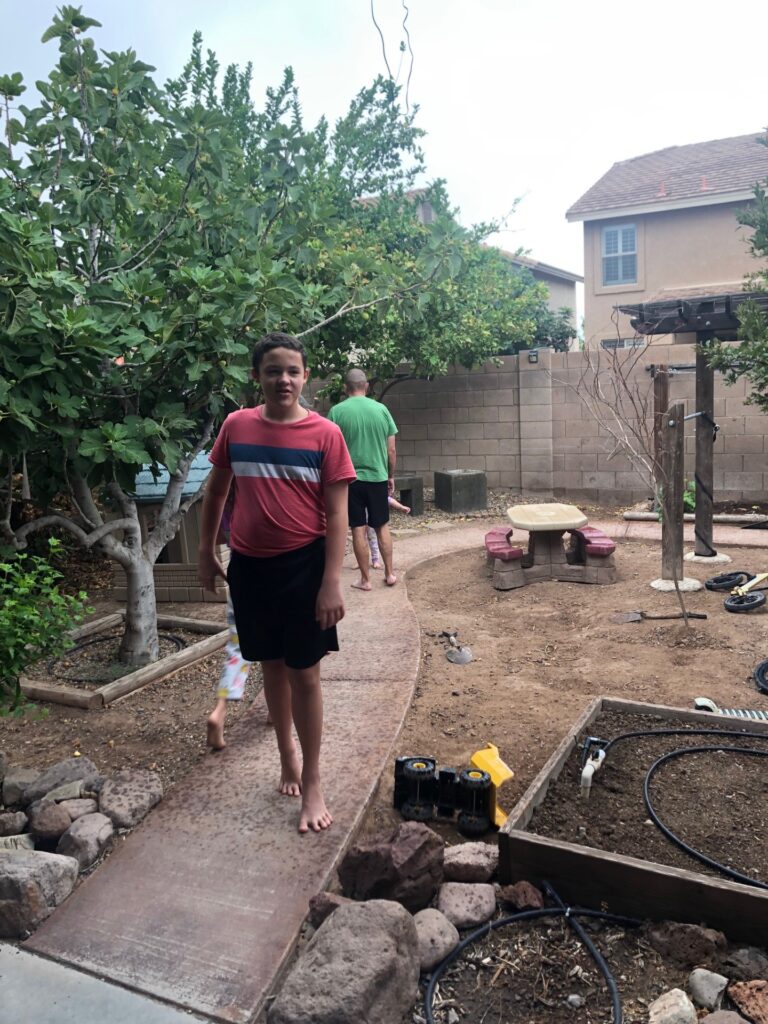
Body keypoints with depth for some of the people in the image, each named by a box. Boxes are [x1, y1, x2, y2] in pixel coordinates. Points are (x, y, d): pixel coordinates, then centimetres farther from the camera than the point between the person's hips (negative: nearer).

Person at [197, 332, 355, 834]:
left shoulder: (325, 434, -9)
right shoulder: (236, 426, 0)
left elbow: (337, 512, -10)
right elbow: (217, 490, 13)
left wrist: (332, 581, -15)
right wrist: (206, 552, 14)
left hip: (304, 565, -3)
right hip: (249, 565, 3)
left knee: (304, 673, 4)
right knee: (273, 666, 17)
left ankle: (313, 779, 20)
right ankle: (287, 754, 38)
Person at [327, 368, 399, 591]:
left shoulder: (337, 411, -6)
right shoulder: (381, 409, -1)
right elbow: (391, 451, 2)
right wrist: (391, 476, 14)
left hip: (350, 479, -2)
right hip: (377, 477, 2)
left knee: (358, 530, 6)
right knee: (382, 526, 15)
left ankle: (365, 579, 12)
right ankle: (389, 573, 21)